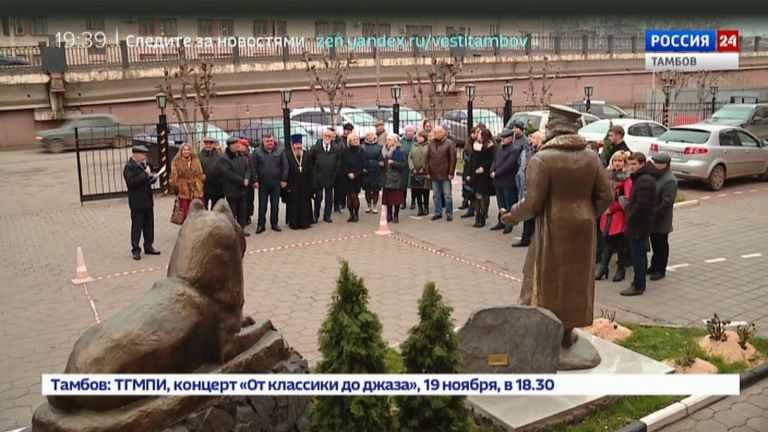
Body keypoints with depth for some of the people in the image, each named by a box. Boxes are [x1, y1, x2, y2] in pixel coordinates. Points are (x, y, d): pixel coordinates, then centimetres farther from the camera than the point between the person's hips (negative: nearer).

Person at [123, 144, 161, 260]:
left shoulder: (143, 164, 12)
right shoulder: (129, 166, -13)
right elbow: (131, 183, -25)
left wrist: (152, 178, 1)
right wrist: (145, 174, -25)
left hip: (147, 200, 8)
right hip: (137, 202, -8)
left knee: (149, 225, 13)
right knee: (137, 226, 0)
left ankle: (148, 246, 23)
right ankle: (135, 250, 7)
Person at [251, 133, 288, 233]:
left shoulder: (280, 151, 0)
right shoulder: (257, 152, -2)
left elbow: (285, 166, 0)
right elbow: (253, 167, -2)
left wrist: (284, 179, -4)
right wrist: (255, 180, -7)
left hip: (276, 182, 1)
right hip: (262, 183, -1)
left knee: (275, 204, 8)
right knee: (262, 205, 5)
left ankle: (274, 223, 19)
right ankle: (261, 225, 12)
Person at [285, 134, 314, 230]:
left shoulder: (306, 155, 3)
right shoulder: (288, 156, -7)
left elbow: (310, 170, 5)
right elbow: (286, 171, -6)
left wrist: (310, 184, 1)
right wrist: (287, 185, -9)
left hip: (305, 185, 3)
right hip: (293, 185, -3)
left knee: (305, 204, 7)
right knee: (294, 204, 4)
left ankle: (305, 222, 17)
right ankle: (294, 223, 12)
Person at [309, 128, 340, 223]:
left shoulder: (336, 148, 1)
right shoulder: (316, 147, -4)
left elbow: (338, 161, 7)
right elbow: (310, 159, 3)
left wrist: (335, 171, 4)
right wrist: (314, 170, 4)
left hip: (330, 176, 2)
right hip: (318, 176, -2)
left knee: (329, 198, 8)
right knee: (318, 197, 5)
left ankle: (327, 216, 17)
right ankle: (316, 216, 16)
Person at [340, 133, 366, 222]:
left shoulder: (360, 151, 2)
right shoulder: (345, 152, 4)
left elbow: (362, 165, -2)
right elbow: (343, 165, 1)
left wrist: (355, 174, -11)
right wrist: (348, 173, -12)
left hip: (357, 177, -1)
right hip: (347, 177, 1)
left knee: (355, 196, -8)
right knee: (349, 196, 0)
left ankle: (356, 214, 4)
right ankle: (351, 214, 9)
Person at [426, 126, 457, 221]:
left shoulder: (450, 143, -5)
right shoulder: (431, 143, 7)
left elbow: (453, 159, -8)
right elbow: (428, 158, 10)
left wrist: (451, 173, -11)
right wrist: (428, 172, 5)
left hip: (445, 174, -4)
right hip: (434, 174, 4)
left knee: (447, 195, 2)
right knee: (436, 195, 11)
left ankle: (449, 213, 11)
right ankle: (438, 212, 21)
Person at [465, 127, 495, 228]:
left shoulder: (489, 146, -5)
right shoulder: (475, 145, 13)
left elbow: (490, 160, -10)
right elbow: (471, 160, 14)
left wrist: (483, 167, -21)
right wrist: (468, 173, 10)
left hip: (484, 175, -6)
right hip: (475, 174, 6)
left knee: (483, 196, -2)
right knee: (477, 196, 7)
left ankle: (482, 218, 3)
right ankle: (478, 218, 13)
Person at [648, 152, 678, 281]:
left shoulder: (670, 180, -19)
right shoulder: (656, 176, 9)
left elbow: (666, 202, -23)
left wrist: (653, 213, -21)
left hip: (661, 220, -8)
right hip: (653, 218, 8)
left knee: (661, 245, 4)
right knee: (654, 243, 17)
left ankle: (660, 270, 14)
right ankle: (654, 266, 29)